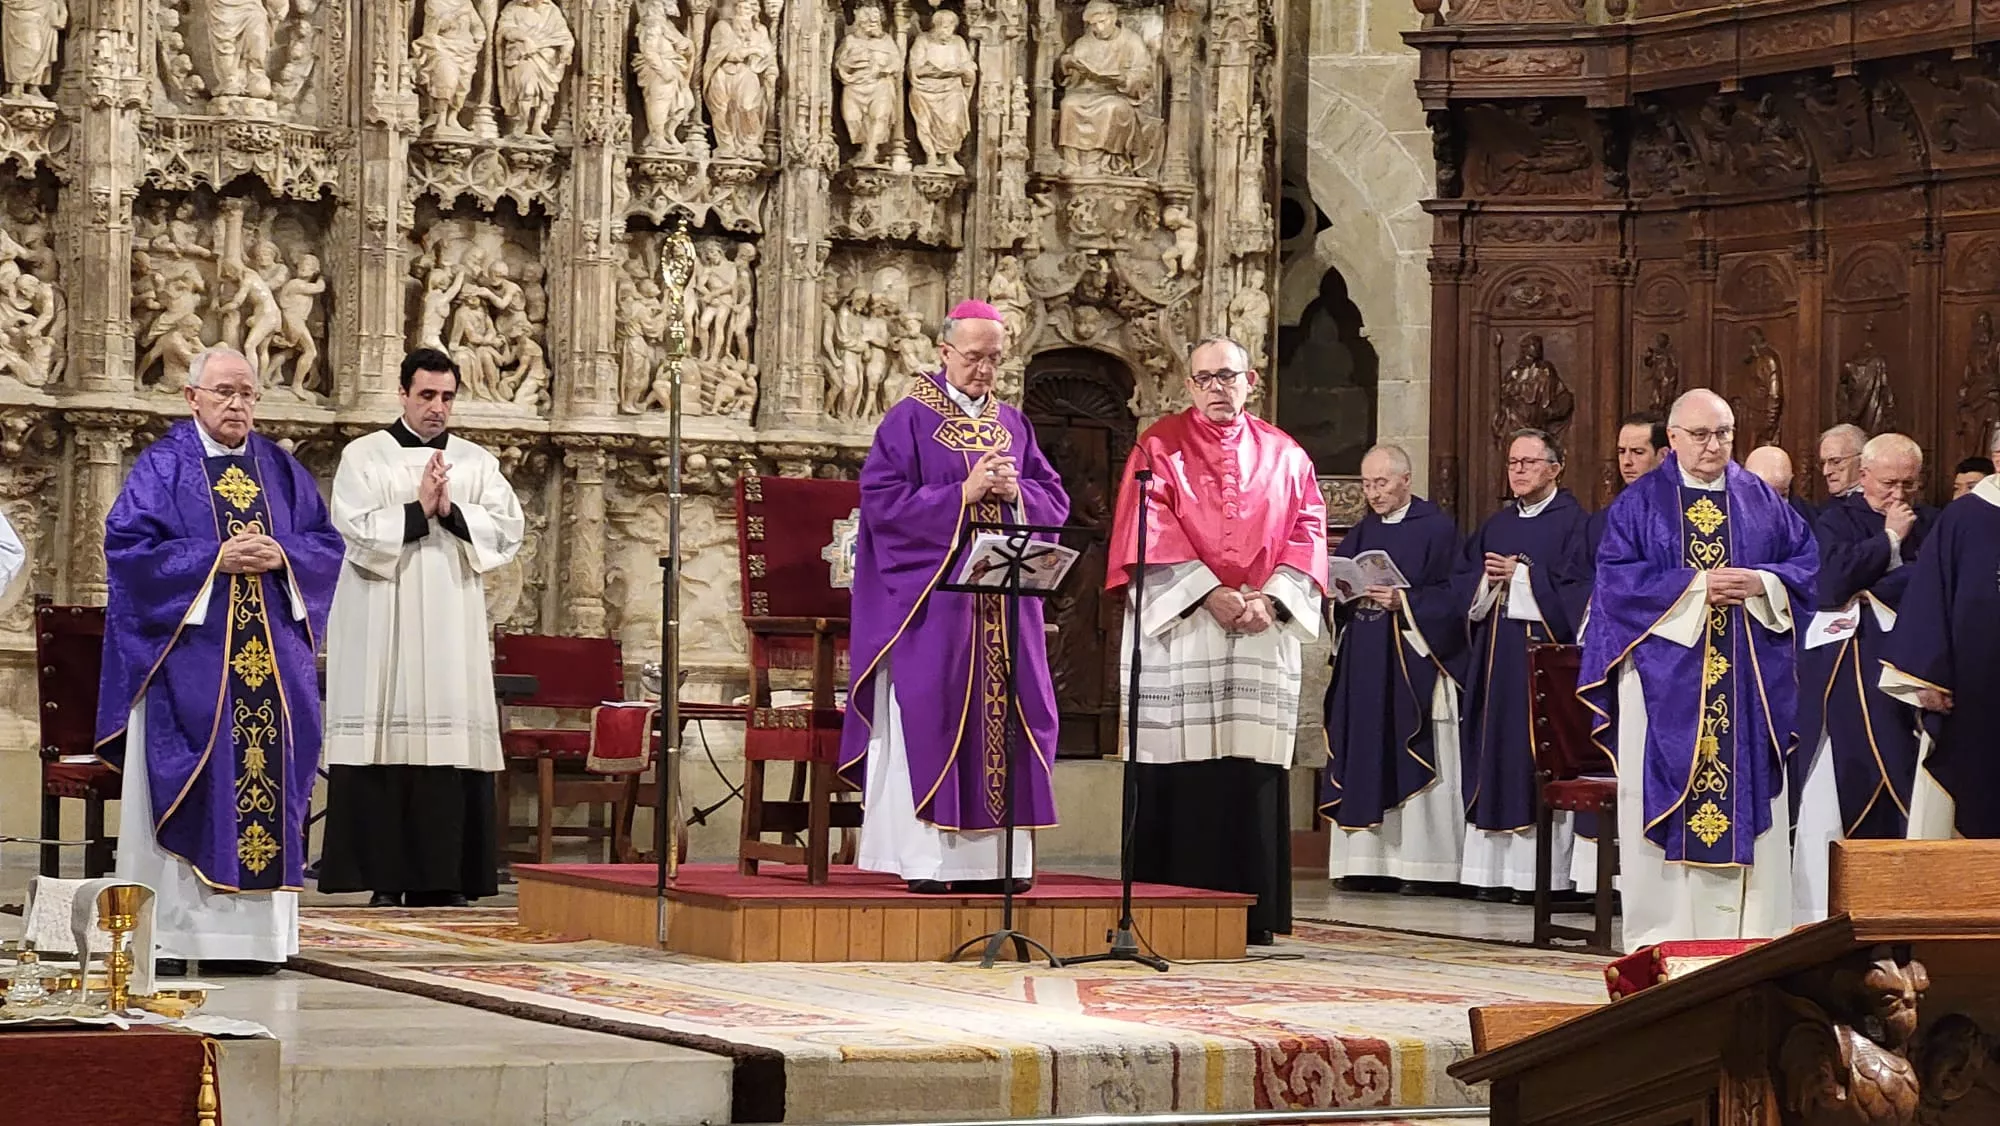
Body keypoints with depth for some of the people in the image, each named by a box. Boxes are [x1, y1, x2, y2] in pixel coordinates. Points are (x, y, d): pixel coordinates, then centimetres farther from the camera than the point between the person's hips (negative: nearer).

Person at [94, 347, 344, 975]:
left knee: (265, 780, 0)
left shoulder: (281, 469, 14)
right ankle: (170, 931, -3)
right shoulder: (163, 467, 2)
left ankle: (250, 931, 3)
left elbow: (326, 545, 12)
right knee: (188, 789, -6)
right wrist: (215, 559, -15)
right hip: (190, 655, -4)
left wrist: (282, 557, -9)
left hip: (272, 658, 4)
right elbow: (127, 544, -8)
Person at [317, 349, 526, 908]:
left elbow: (507, 530, 1)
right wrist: (418, 510, -11)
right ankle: (383, 876, -4)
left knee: (451, 740, -2)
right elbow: (358, 530, -7)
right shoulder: (364, 456, 6)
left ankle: (442, 877, 1)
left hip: (452, 628, 3)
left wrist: (451, 511, -10)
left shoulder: (479, 463, 13)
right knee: (386, 736, -6)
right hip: (381, 626, -3)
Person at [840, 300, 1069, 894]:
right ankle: (926, 858, -6)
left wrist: (1016, 492, -7)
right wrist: (963, 494, -16)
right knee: (930, 716, -8)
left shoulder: (1013, 424, 15)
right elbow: (882, 501, -9)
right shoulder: (910, 420, 0)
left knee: (1004, 716, 1)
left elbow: (1055, 500, 14)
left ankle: (996, 855, 5)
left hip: (1005, 600, 5)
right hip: (931, 595, -5)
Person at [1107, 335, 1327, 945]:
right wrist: (1210, 595, -15)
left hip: (1262, 636, 2)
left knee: (1253, 770, -1)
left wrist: (1269, 599, -9)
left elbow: (1307, 531, 6)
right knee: (1181, 772, -5)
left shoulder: (1284, 455, 14)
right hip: (1179, 629, -2)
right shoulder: (1160, 446, 5)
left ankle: (1252, 914, 2)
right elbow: (1152, 531, -5)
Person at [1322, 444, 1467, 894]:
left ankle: (1423, 864, -6)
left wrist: (1405, 601, -19)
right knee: (1364, 758, 1)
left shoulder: (1436, 528, -1)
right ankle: (1367, 860, 2)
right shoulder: (1362, 532, 18)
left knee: (1416, 763, -7)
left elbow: (1451, 594, -8)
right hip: (1363, 666, 6)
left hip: (1414, 661, -6)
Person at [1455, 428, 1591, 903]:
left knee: (1539, 759, -9)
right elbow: (1462, 582, 14)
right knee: (1496, 754, 4)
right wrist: (1489, 579, -6)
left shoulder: (1573, 522, -2)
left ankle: (1542, 871, -7)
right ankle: (1496, 868, 7)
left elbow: (1576, 587, -12)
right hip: (1496, 658, 7)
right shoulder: (1496, 525, 17)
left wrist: (1520, 575, -14)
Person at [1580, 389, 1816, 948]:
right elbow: (1616, 576, -7)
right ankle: (1663, 935, 0)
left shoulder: (1761, 500, 11)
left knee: (1748, 793, 1)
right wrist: (1695, 585, -14)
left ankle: (1751, 929, 4)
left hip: (1748, 678, 3)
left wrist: (1760, 582, -10)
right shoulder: (1639, 504, 3)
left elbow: (1805, 560, 9)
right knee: (1666, 795, -3)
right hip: (1665, 675, -2)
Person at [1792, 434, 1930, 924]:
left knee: (1905, 783, -2)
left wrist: (1872, 589, -8)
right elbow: (1832, 583, -12)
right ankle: (1821, 909, -3)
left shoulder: (1932, 525, 13)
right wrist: (1889, 540, -6)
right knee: (1839, 787, -5)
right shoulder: (1837, 520, 4)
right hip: (1846, 674, -3)